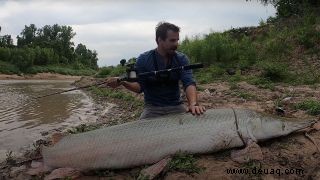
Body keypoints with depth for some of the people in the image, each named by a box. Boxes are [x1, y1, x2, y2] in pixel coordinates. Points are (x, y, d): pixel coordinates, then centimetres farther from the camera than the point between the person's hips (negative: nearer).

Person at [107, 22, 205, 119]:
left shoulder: (181, 59, -4)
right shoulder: (143, 59, -5)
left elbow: (189, 83, -16)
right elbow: (140, 86, -3)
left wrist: (193, 104, -37)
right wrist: (124, 83, -25)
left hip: (176, 106, 1)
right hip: (152, 108, -1)